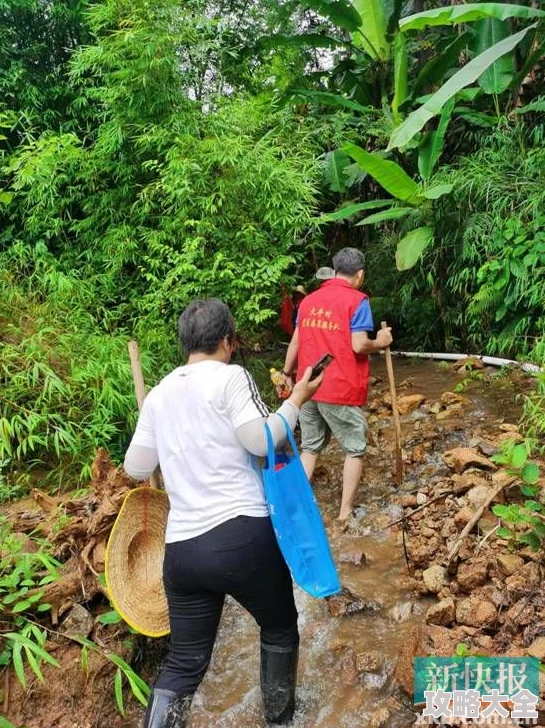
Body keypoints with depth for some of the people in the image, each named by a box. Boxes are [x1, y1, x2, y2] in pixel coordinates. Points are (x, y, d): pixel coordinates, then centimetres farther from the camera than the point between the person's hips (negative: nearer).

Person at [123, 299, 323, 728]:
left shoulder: (159, 394, 11)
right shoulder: (230, 376, -7)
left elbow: (135, 468, 15)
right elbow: (262, 441, -14)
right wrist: (297, 399, -1)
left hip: (181, 549, 5)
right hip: (244, 536, -5)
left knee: (184, 662, 17)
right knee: (280, 627, 23)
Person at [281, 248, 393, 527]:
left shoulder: (309, 300, 10)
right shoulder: (357, 300, -7)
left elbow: (295, 342, 12)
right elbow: (359, 345, -16)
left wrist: (286, 373, 24)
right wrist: (380, 342, 4)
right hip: (342, 391, -5)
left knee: (310, 448, 17)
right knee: (355, 450, 12)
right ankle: (346, 511, 15)